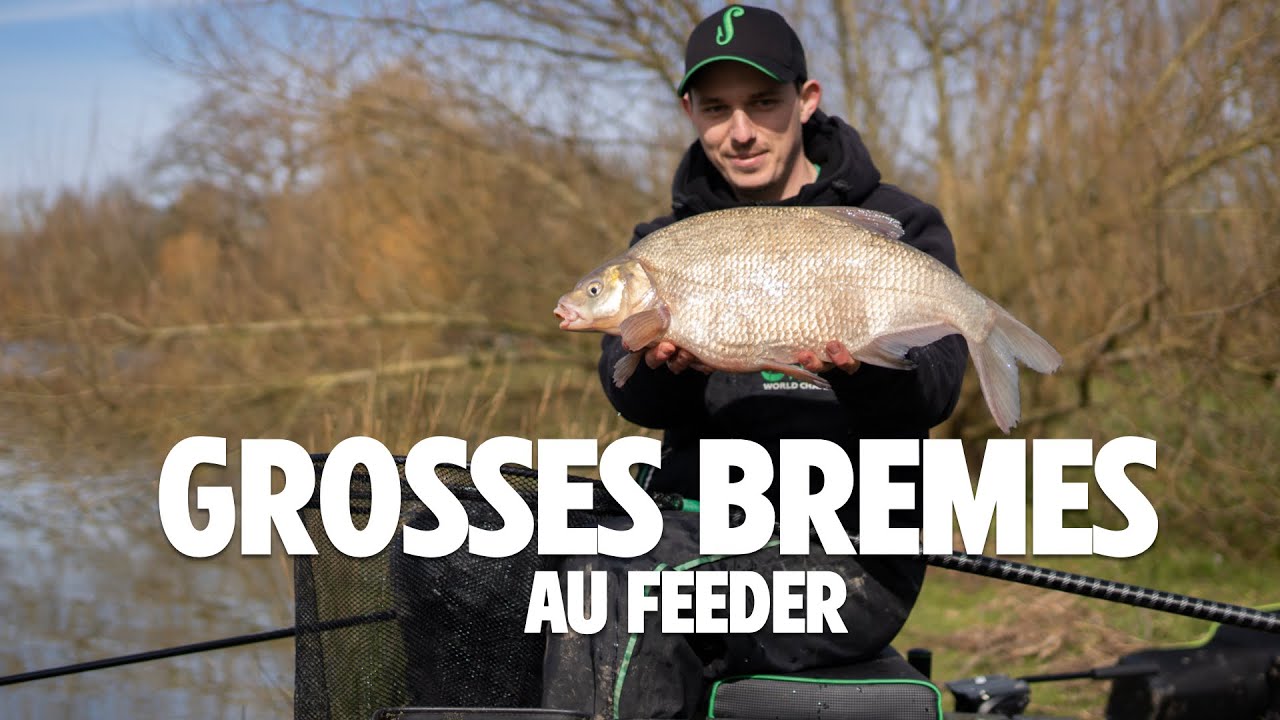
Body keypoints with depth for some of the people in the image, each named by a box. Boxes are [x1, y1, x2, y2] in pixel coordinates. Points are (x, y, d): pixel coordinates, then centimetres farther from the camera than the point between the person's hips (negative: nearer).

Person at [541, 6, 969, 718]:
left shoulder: (897, 227, 5)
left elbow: (930, 396, -10)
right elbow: (630, 392, -3)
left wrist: (858, 364, -33)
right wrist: (666, 364, -28)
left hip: (848, 552, -3)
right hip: (695, 521, 4)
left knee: (632, 603, -30)